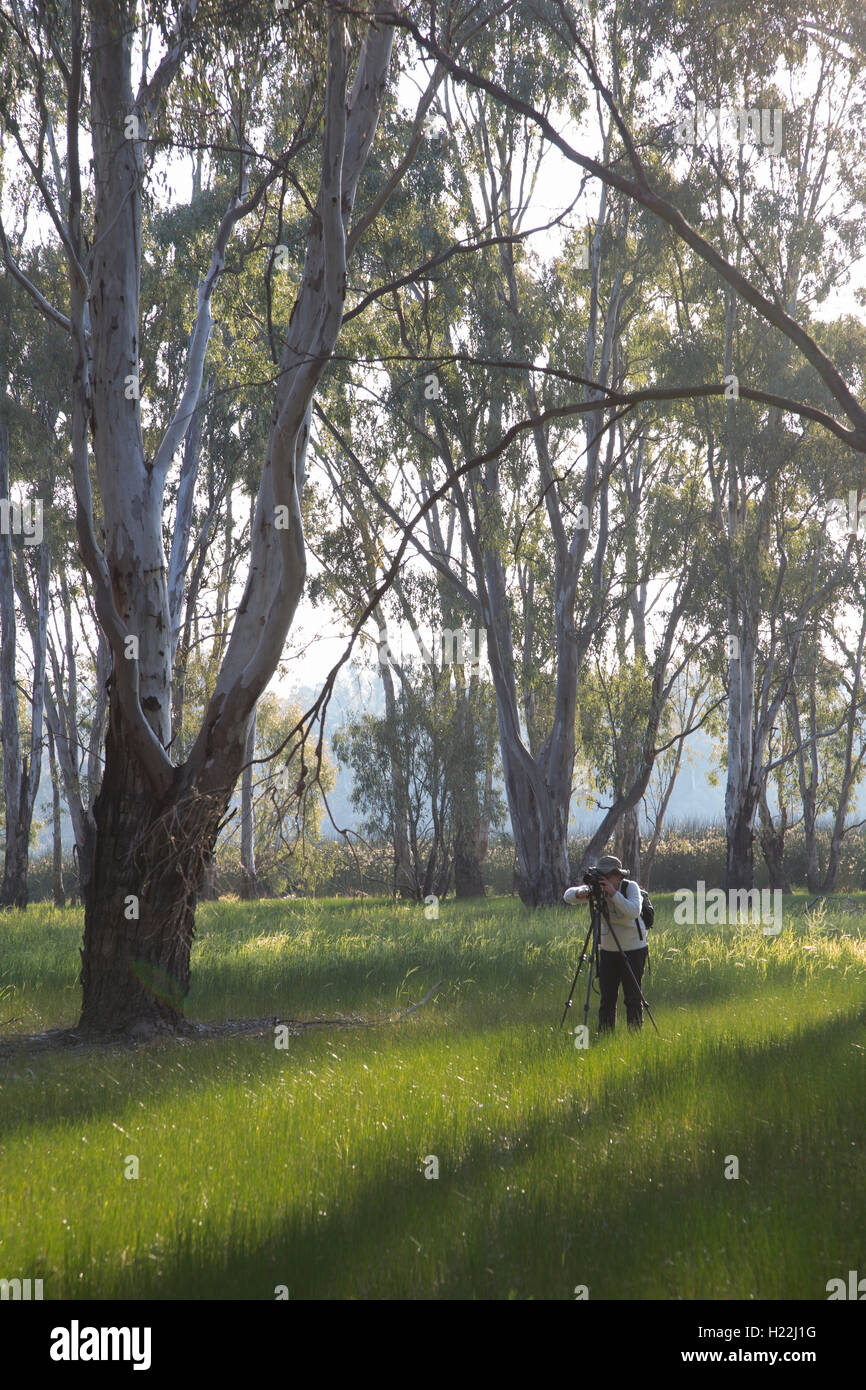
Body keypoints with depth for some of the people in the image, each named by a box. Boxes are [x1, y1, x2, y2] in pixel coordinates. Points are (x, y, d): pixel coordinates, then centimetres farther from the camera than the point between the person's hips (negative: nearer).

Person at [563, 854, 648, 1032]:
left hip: (633, 949, -4)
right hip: (608, 950, 4)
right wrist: (580, 893, -32)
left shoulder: (631, 887, -14)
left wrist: (613, 893, -38)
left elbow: (633, 912, -31)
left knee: (632, 997, -6)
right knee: (607, 998, 4)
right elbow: (567, 896, -10)